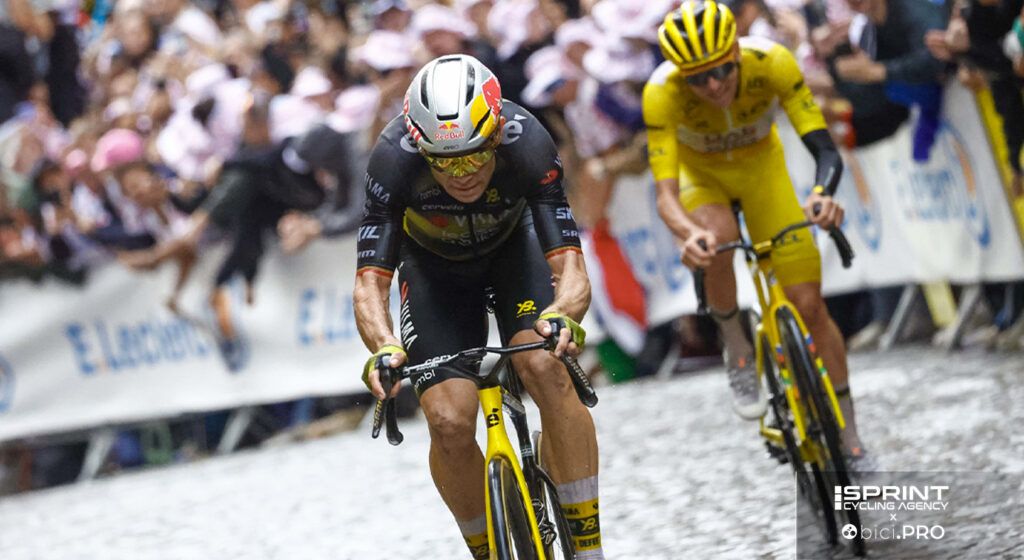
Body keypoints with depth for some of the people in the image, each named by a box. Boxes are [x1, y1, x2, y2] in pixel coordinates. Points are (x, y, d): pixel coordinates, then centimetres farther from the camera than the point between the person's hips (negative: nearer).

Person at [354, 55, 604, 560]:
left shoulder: (527, 144, -35)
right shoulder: (394, 159, -35)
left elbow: (569, 264, -38)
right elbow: (370, 281, -35)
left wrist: (564, 316, -60)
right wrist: (384, 348, -55)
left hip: (514, 244, 0)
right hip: (434, 263, 0)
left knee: (545, 368, -27)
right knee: (449, 424, -17)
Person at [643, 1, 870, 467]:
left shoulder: (772, 63, -35)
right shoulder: (662, 92, -35)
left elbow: (826, 153, -35)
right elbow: (666, 194, -39)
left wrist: (822, 196, -57)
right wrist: (689, 233, -61)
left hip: (760, 163, 1)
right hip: (698, 171, -1)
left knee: (809, 304, -6)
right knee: (718, 241, -36)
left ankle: (851, 444, 6)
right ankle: (738, 354, -8)